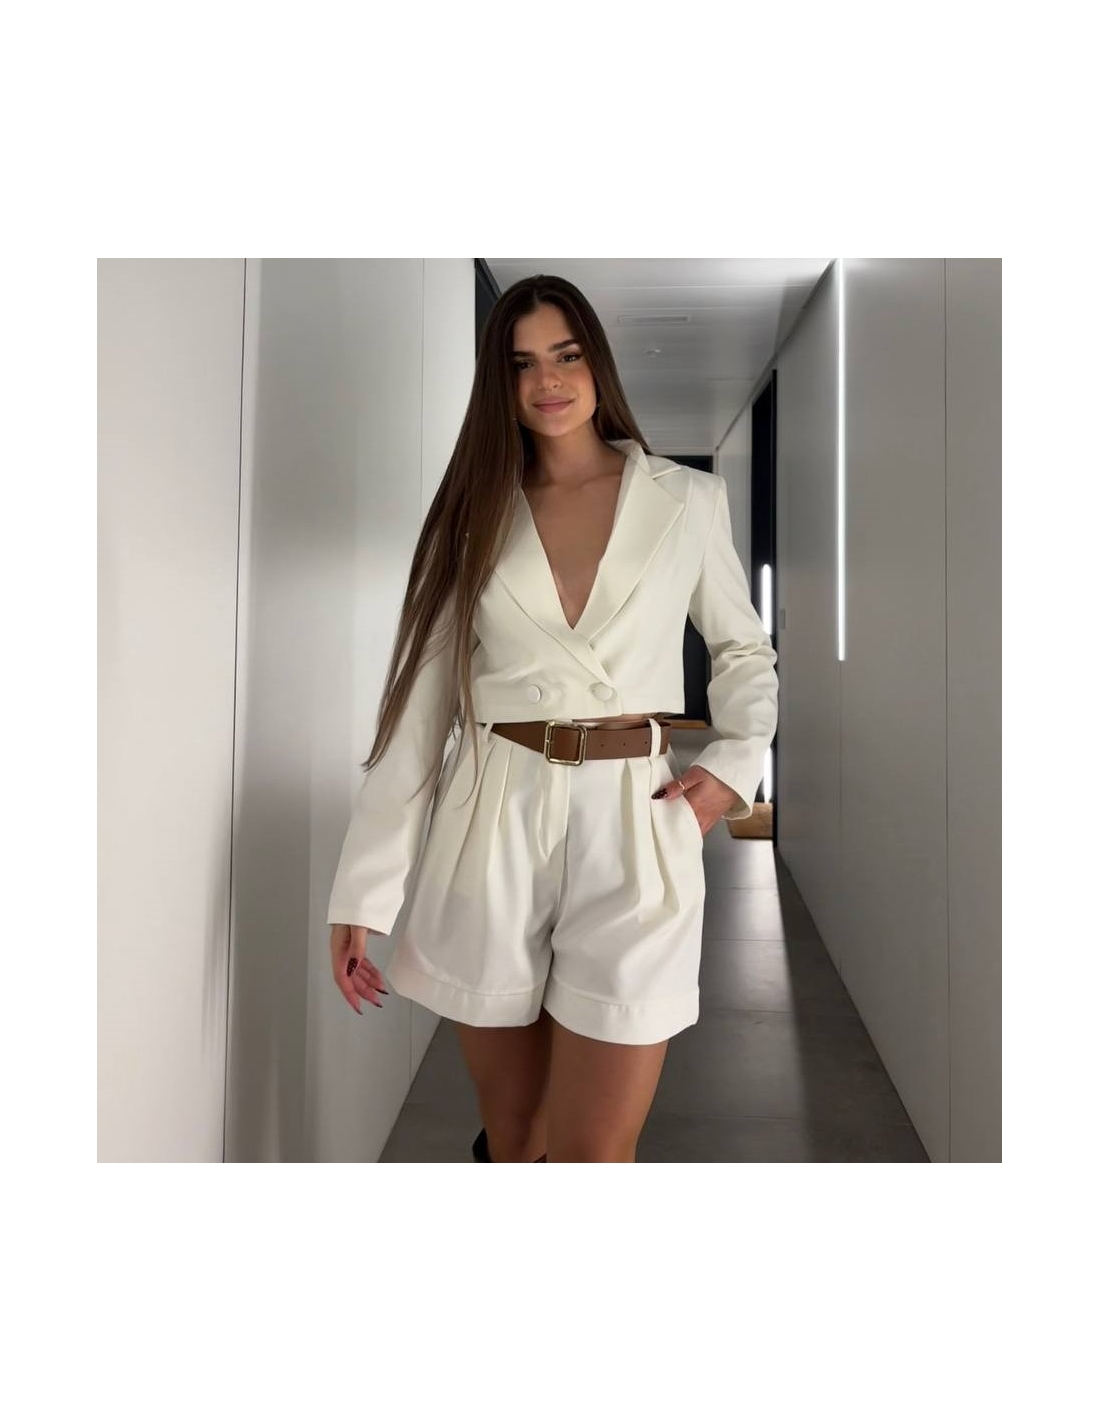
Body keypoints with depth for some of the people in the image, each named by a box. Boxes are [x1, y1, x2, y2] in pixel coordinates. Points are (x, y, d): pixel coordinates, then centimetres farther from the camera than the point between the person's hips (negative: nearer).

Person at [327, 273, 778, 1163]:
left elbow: (745, 648, 18)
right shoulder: (476, 513, 7)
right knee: (514, 1139, 12)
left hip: (633, 826, -1)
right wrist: (364, 893, -2)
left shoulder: (690, 500, 5)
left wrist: (735, 764, -1)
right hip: (494, 828, 2)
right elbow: (420, 701, 3)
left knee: (593, 1151, -4)